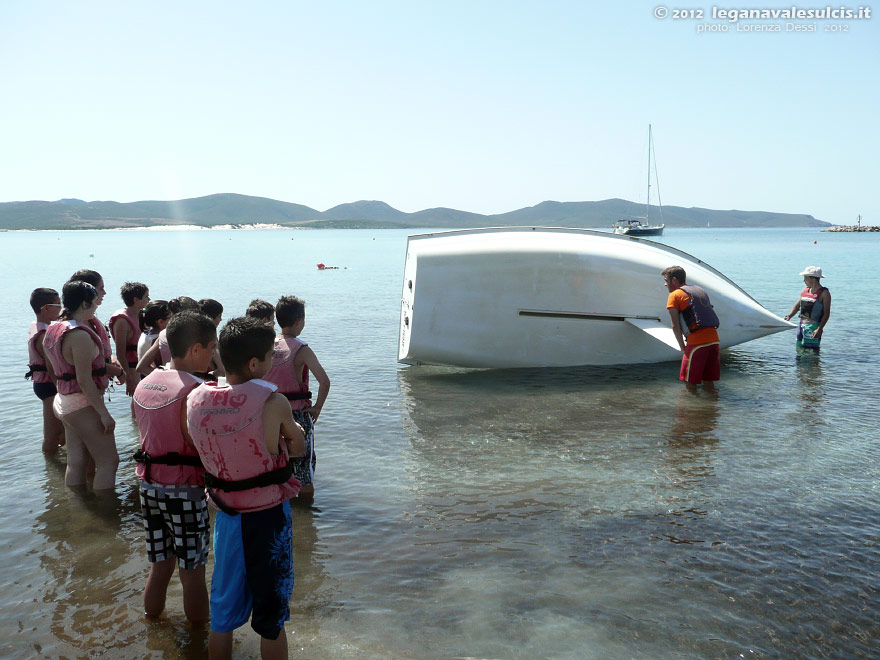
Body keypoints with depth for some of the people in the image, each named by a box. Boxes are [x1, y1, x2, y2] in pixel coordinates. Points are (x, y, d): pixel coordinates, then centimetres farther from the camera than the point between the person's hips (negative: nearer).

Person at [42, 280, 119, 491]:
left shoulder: (54, 330, 10)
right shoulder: (80, 335, -20)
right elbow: (84, 380, -23)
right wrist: (104, 413, -20)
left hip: (63, 402, 10)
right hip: (84, 405, -10)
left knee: (75, 462, 13)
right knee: (108, 461, -3)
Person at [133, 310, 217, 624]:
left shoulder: (144, 385, 6)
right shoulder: (193, 389, -19)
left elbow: (147, 435, 13)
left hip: (149, 483, 7)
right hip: (185, 489, -7)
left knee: (160, 563, 20)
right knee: (192, 570, 6)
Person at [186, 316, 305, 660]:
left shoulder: (195, 399, -8)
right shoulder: (272, 403, -23)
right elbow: (298, 447, -6)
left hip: (225, 515, 4)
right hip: (268, 516, -4)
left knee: (223, 610, 21)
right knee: (270, 616, 14)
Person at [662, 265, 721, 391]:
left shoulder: (674, 295, 2)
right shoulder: (700, 290, 22)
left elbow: (676, 325, -3)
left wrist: (682, 346, 7)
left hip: (697, 343, -7)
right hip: (714, 339, 7)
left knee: (690, 383, 2)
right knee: (709, 382, 15)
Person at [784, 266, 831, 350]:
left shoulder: (824, 293, -8)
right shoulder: (805, 290, 13)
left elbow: (826, 314, -11)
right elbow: (797, 306, 19)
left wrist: (819, 329, -20)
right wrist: (789, 316, 0)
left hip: (813, 326, -7)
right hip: (802, 324, 7)